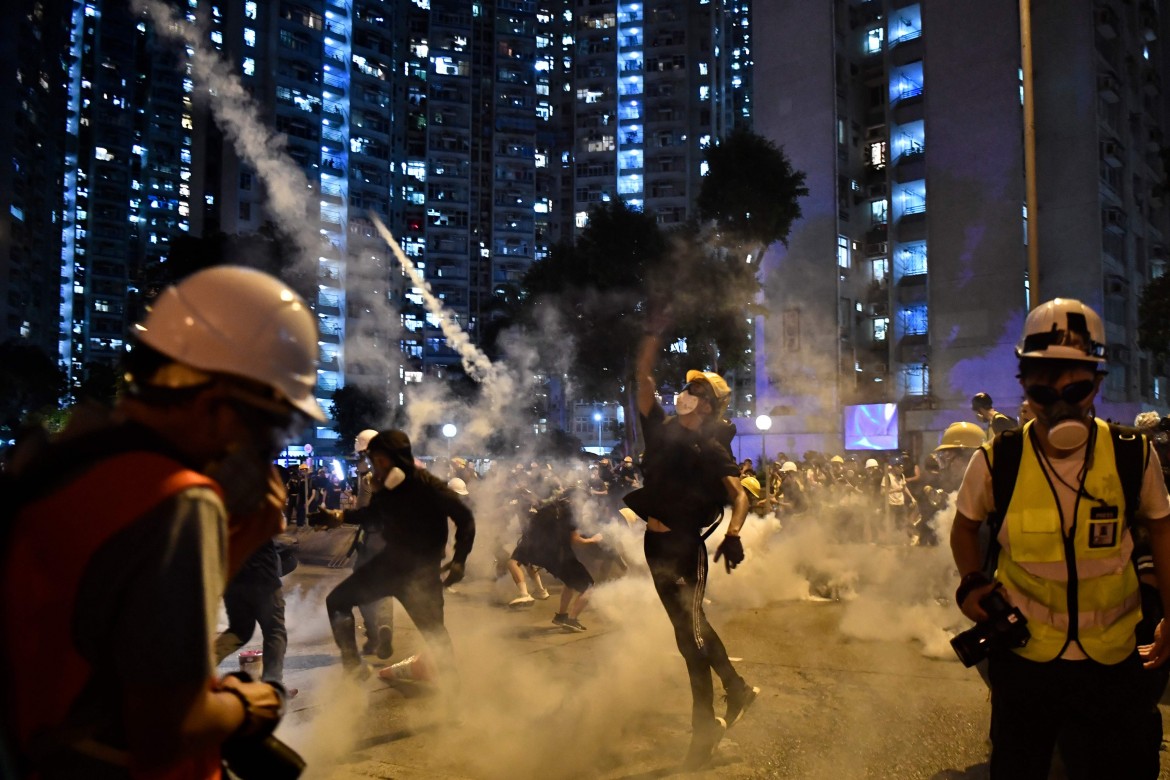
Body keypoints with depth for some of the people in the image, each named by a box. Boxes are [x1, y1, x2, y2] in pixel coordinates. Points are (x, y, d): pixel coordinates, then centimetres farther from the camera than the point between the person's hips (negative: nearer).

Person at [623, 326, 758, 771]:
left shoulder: (713, 450, -9)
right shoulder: (662, 430, 6)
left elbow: (740, 496, -19)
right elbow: (644, 383, 3)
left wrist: (733, 535, -34)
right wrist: (651, 347, -7)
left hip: (685, 547, -7)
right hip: (656, 542, 7)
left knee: (689, 632, -5)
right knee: (692, 625, 18)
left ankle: (704, 725, 9)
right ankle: (738, 690, 35)